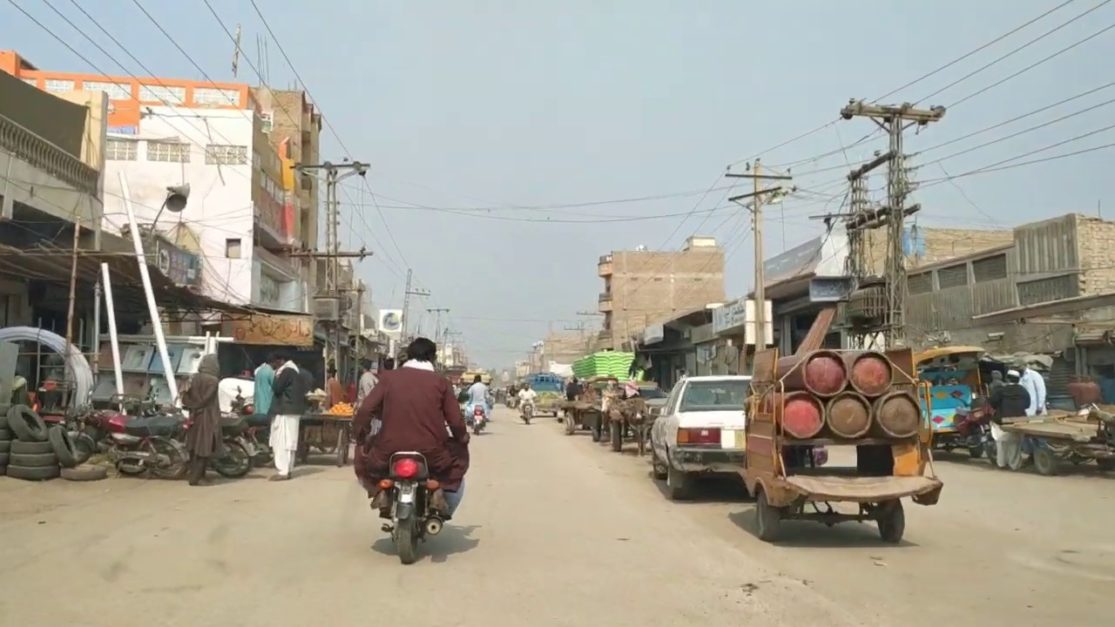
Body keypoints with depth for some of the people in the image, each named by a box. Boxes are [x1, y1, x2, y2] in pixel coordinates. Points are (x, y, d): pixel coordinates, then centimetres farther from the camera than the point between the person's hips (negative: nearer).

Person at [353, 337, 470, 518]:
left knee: (363, 458, 32)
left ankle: (380, 490, 8)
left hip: (390, 452, 1)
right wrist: (463, 438, 20)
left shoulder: (390, 378, 5)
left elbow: (364, 411, -2)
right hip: (431, 454, 0)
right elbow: (456, 421, 0)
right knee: (459, 456, 30)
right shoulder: (440, 382, 3)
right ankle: (441, 490, 8)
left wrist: (361, 435, 15)